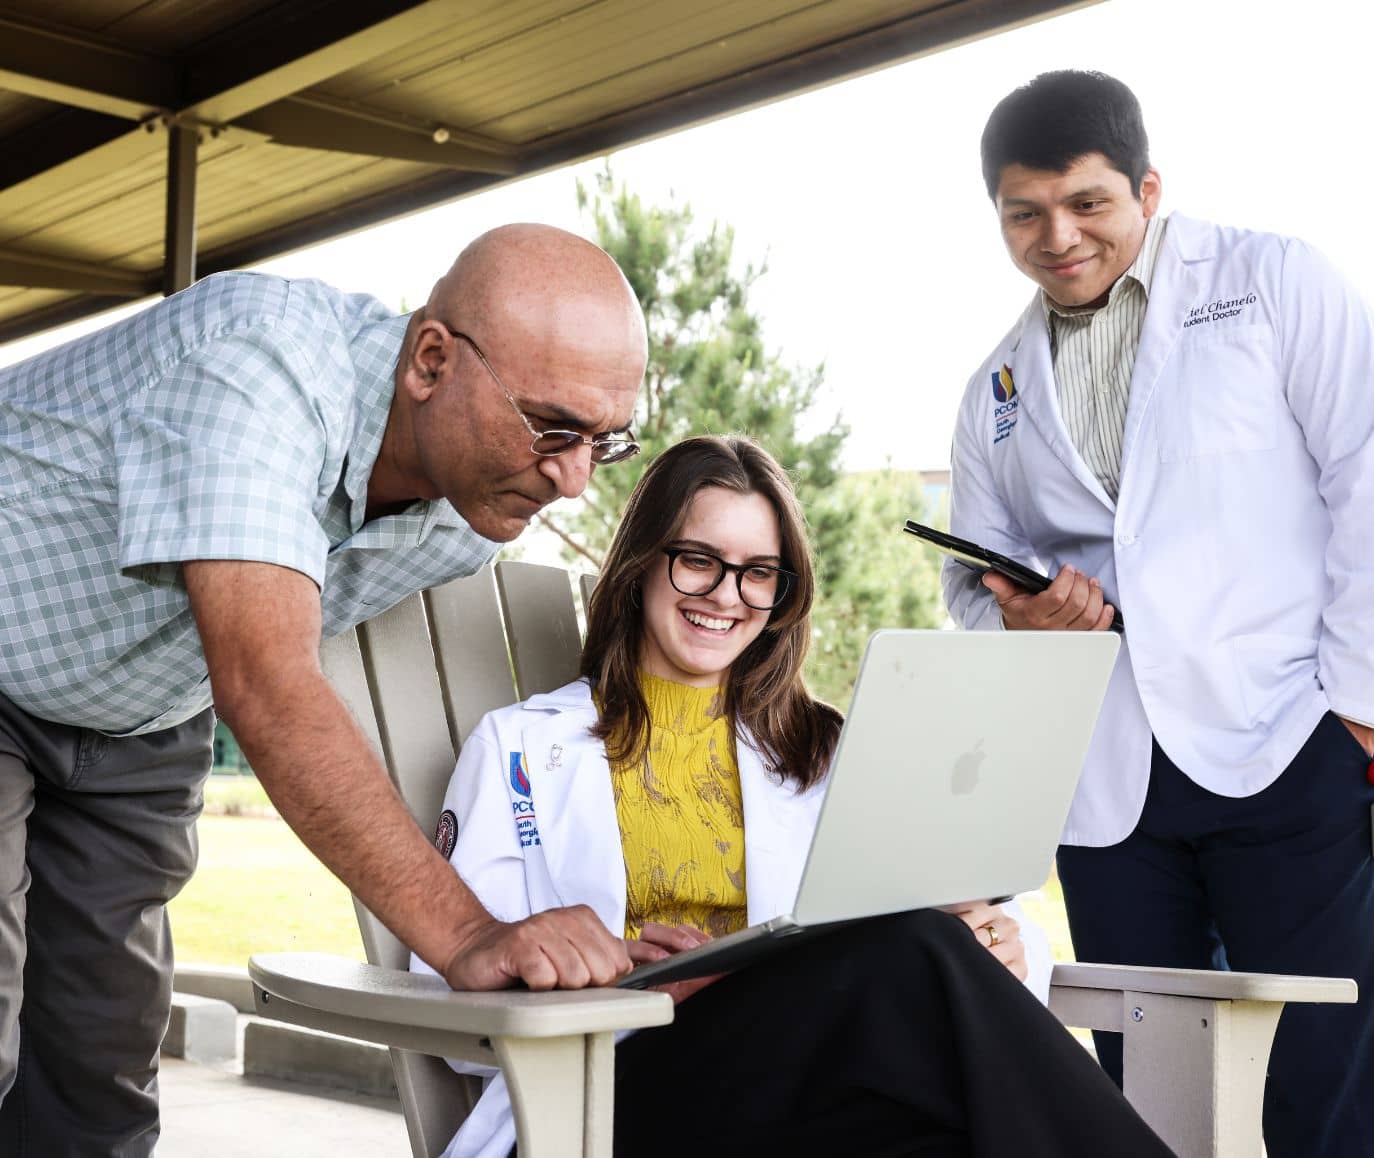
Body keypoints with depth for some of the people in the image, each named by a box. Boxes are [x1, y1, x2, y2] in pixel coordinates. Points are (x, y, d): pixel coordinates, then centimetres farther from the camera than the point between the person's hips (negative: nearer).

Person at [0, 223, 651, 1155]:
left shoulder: (485, 504, -15)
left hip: (138, 725, 6)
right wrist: (467, 937, -48)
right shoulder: (254, 359, -39)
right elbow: (265, 686, -46)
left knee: (103, 1053, 4)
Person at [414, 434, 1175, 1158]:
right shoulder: (522, 746, 14)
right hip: (618, 1092, -3)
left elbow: (976, 915, 16)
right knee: (907, 951, -32)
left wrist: (1001, 948, -9)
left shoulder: (822, 751, 25)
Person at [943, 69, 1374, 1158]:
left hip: (1286, 744, -4)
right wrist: (1016, 612, -3)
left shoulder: (1270, 281, 4)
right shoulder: (997, 389, 17)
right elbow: (972, 573, 22)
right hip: (1109, 779, 5)